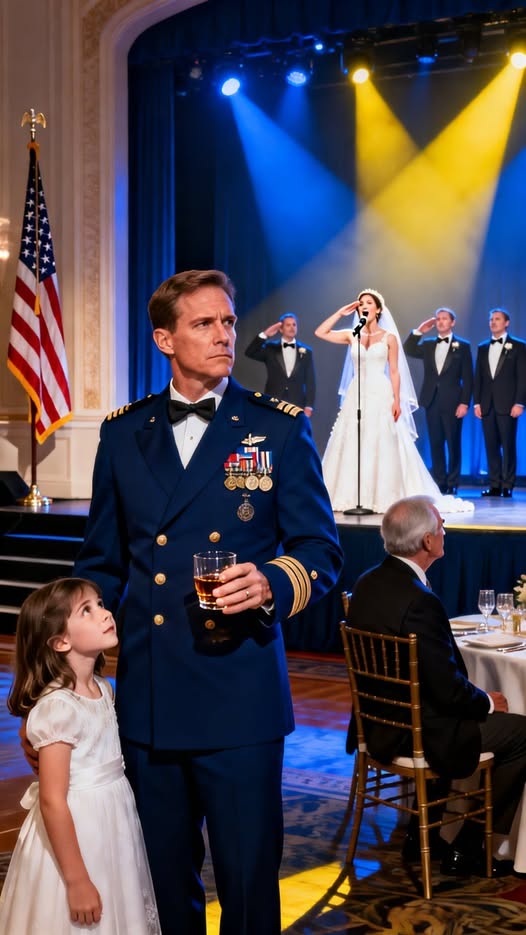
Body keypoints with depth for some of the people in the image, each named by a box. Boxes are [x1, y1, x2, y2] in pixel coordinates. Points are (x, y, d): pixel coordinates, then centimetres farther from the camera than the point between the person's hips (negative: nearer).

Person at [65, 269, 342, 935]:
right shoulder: (123, 434, 8)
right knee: (163, 877, 14)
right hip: (145, 698, 3)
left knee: (249, 878, 3)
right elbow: (101, 562, 15)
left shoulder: (278, 427, 0)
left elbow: (320, 550, 1)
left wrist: (273, 583, -20)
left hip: (239, 699, -3)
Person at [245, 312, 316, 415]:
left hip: (297, 406, 1)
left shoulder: (306, 352, 9)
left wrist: (309, 406, -2)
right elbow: (249, 353, -6)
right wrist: (265, 334, -14)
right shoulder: (271, 349, 8)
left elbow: (310, 381, 6)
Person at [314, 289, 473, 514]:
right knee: (351, 446, -2)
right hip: (356, 395, 3)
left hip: (380, 396, -3)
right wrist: (341, 313, 4)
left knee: (382, 446, -5)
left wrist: (397, 400, -8)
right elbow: (320, 332, 4)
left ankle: (384, 497, -3)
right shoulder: (352, 336, 9)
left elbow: (394, 371, 1)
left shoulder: (389, 337, 3)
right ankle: (353, 497, 1)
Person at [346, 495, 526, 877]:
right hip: (417, 737, -9)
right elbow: (450, 690, -23)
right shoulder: (419, 601, -27)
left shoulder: (367, 584, 1)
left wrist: (475, 696, 10)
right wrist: (488, 702, -3)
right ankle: (467, 850, 10)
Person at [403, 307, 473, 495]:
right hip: (432, 401, 4)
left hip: (452, 402, -3)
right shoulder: (427, 345, 13)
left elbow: (468, 378, -2)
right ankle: (439, 483, 9)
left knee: (453, 444, 2)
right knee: (436, 444, 5)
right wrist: (419, 331, -1)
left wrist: (464, 402, -9)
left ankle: (452, 483, 7)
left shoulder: (462, 346, 2)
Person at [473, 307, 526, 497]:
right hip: (487, 405, 4)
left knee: (508, 446, -3)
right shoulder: (483, 348, 16)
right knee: (491, 446, 3)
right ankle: (495, 485, 6)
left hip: (507, 405, -4)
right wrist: (477, 403, 5)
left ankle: (507, 485, 1)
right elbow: (478, 377, 14)